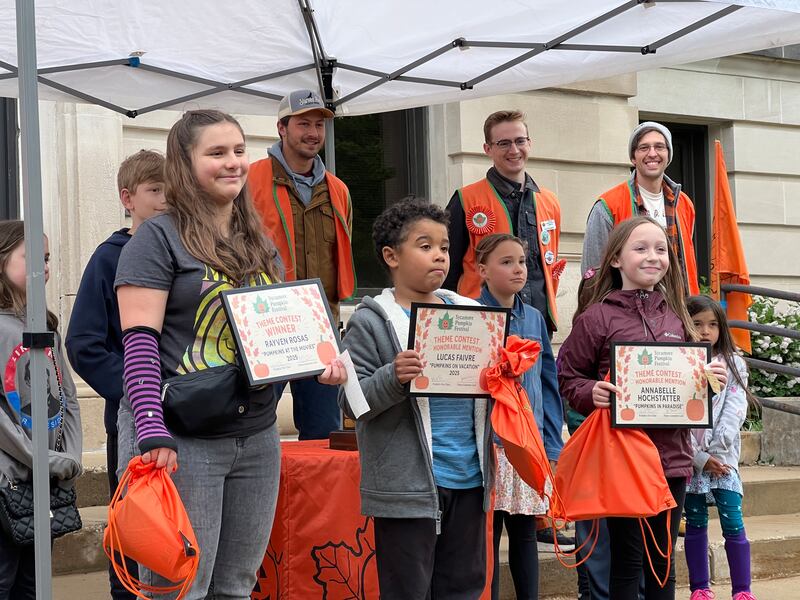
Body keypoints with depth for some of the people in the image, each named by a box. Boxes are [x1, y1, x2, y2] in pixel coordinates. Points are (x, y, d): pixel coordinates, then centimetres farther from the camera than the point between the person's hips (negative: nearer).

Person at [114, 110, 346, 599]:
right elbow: (139, 342, -13)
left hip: (258, 439, 7)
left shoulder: (261, 246, 15)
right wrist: (152, 430, -24)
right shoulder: (159, 238, -6)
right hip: (182, 442, -7)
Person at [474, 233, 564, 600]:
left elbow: (548, 382, 11)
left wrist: (551, 444, 6)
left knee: (525, 532, 11)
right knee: (487, 533, 2)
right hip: (488, 444, -5)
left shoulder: (534, 318, 9)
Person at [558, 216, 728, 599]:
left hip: (671, 455, 5)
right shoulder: (595, 318, -4)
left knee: (662, 561, 12)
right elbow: (568, 378, -2)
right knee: (627, 560, 1)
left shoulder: (675, 317, 11)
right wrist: (592, 394, -21)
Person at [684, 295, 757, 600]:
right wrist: (699, 457, -11)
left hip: (723, 457, 0)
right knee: (696, 524, 7)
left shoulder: (733, 364, 6)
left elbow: (735, 409, -2)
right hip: (690, 458, 0)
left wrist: (716, 450, -12)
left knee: (733, 523, -5)